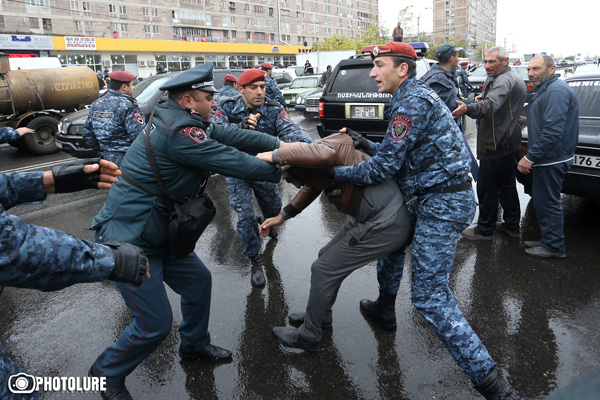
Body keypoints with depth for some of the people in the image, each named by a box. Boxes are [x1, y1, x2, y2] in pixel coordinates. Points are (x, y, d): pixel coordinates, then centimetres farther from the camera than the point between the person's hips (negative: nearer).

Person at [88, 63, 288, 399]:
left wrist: (280, 145, -4)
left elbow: (233, 135, 3)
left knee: (199, 280, 17)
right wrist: (282, 168, -9)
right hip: (129, 240, -10)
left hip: (158, 234, 10)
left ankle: (195, 345, 40)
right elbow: (236, 163, -23)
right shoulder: (177, 132, -26)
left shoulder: (182, 121, 4)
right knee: (155, 324, -2)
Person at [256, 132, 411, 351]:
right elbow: (310, 190, 25)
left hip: (386, 224, -10)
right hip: (377, 218, 10)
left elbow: (324, 154, -45)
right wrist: (282, 216, 15)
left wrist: (275, 156, -34)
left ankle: (308, 336, 20)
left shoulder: (335, 142, -20)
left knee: (324, 270, 0)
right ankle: (320, 316, 43)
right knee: (327, 256, 21)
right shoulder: (316, 168, 6)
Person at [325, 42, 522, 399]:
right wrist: (369, 145, 14)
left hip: (442, 205, -11)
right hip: (435, 198, 11)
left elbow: (384, 168, -18)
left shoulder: (411, 102, -17)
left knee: (429, 297, -10)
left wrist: (335, 173, -9)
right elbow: (402, 152, 22)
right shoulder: (419, 94, 16)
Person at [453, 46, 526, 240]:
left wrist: (468, 109, -59)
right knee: (507, 185, 19)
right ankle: (512, 225, 31)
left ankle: (485, 229, 10)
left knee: (487, 188, -1)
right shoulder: (515, 78, 14)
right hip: (508, 142, 11)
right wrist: (483, 98, 12)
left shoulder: (504, 80, -20)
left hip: (495, 145, -11)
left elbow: (491, 105, -41)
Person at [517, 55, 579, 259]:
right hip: (546, 158, 11)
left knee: (548, 202, -2)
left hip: (551, 160, -11)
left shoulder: (556, 91, -18)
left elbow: (553, 131, -27)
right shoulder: (547, 89, 17)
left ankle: (554, 247, 10)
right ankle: (548, 240, 30)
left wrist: (530, 157, -24)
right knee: (543, 201, 18)